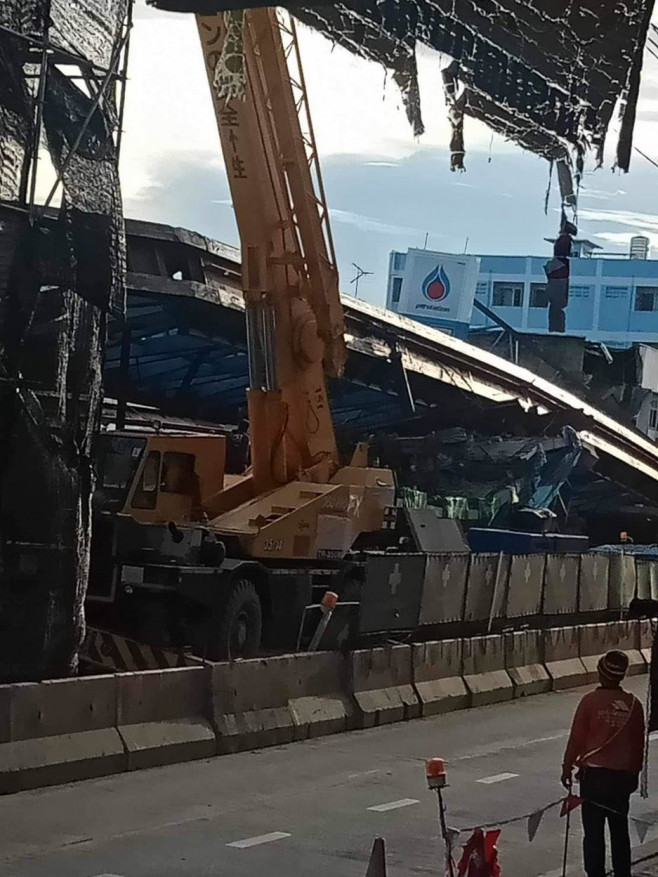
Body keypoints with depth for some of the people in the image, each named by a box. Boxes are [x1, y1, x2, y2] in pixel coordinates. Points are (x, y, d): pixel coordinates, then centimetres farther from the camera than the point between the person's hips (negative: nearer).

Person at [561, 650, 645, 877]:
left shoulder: (590, 701, -10)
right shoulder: (633, 704, -1)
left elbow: (576, 738, -6)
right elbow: (639, 743, 7)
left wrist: (567, 767, 5)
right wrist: (635, 772, 19)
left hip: (593, 773, -3)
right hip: (623, 775, 3)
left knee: (593, 830, 2)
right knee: (620, 830, 13)